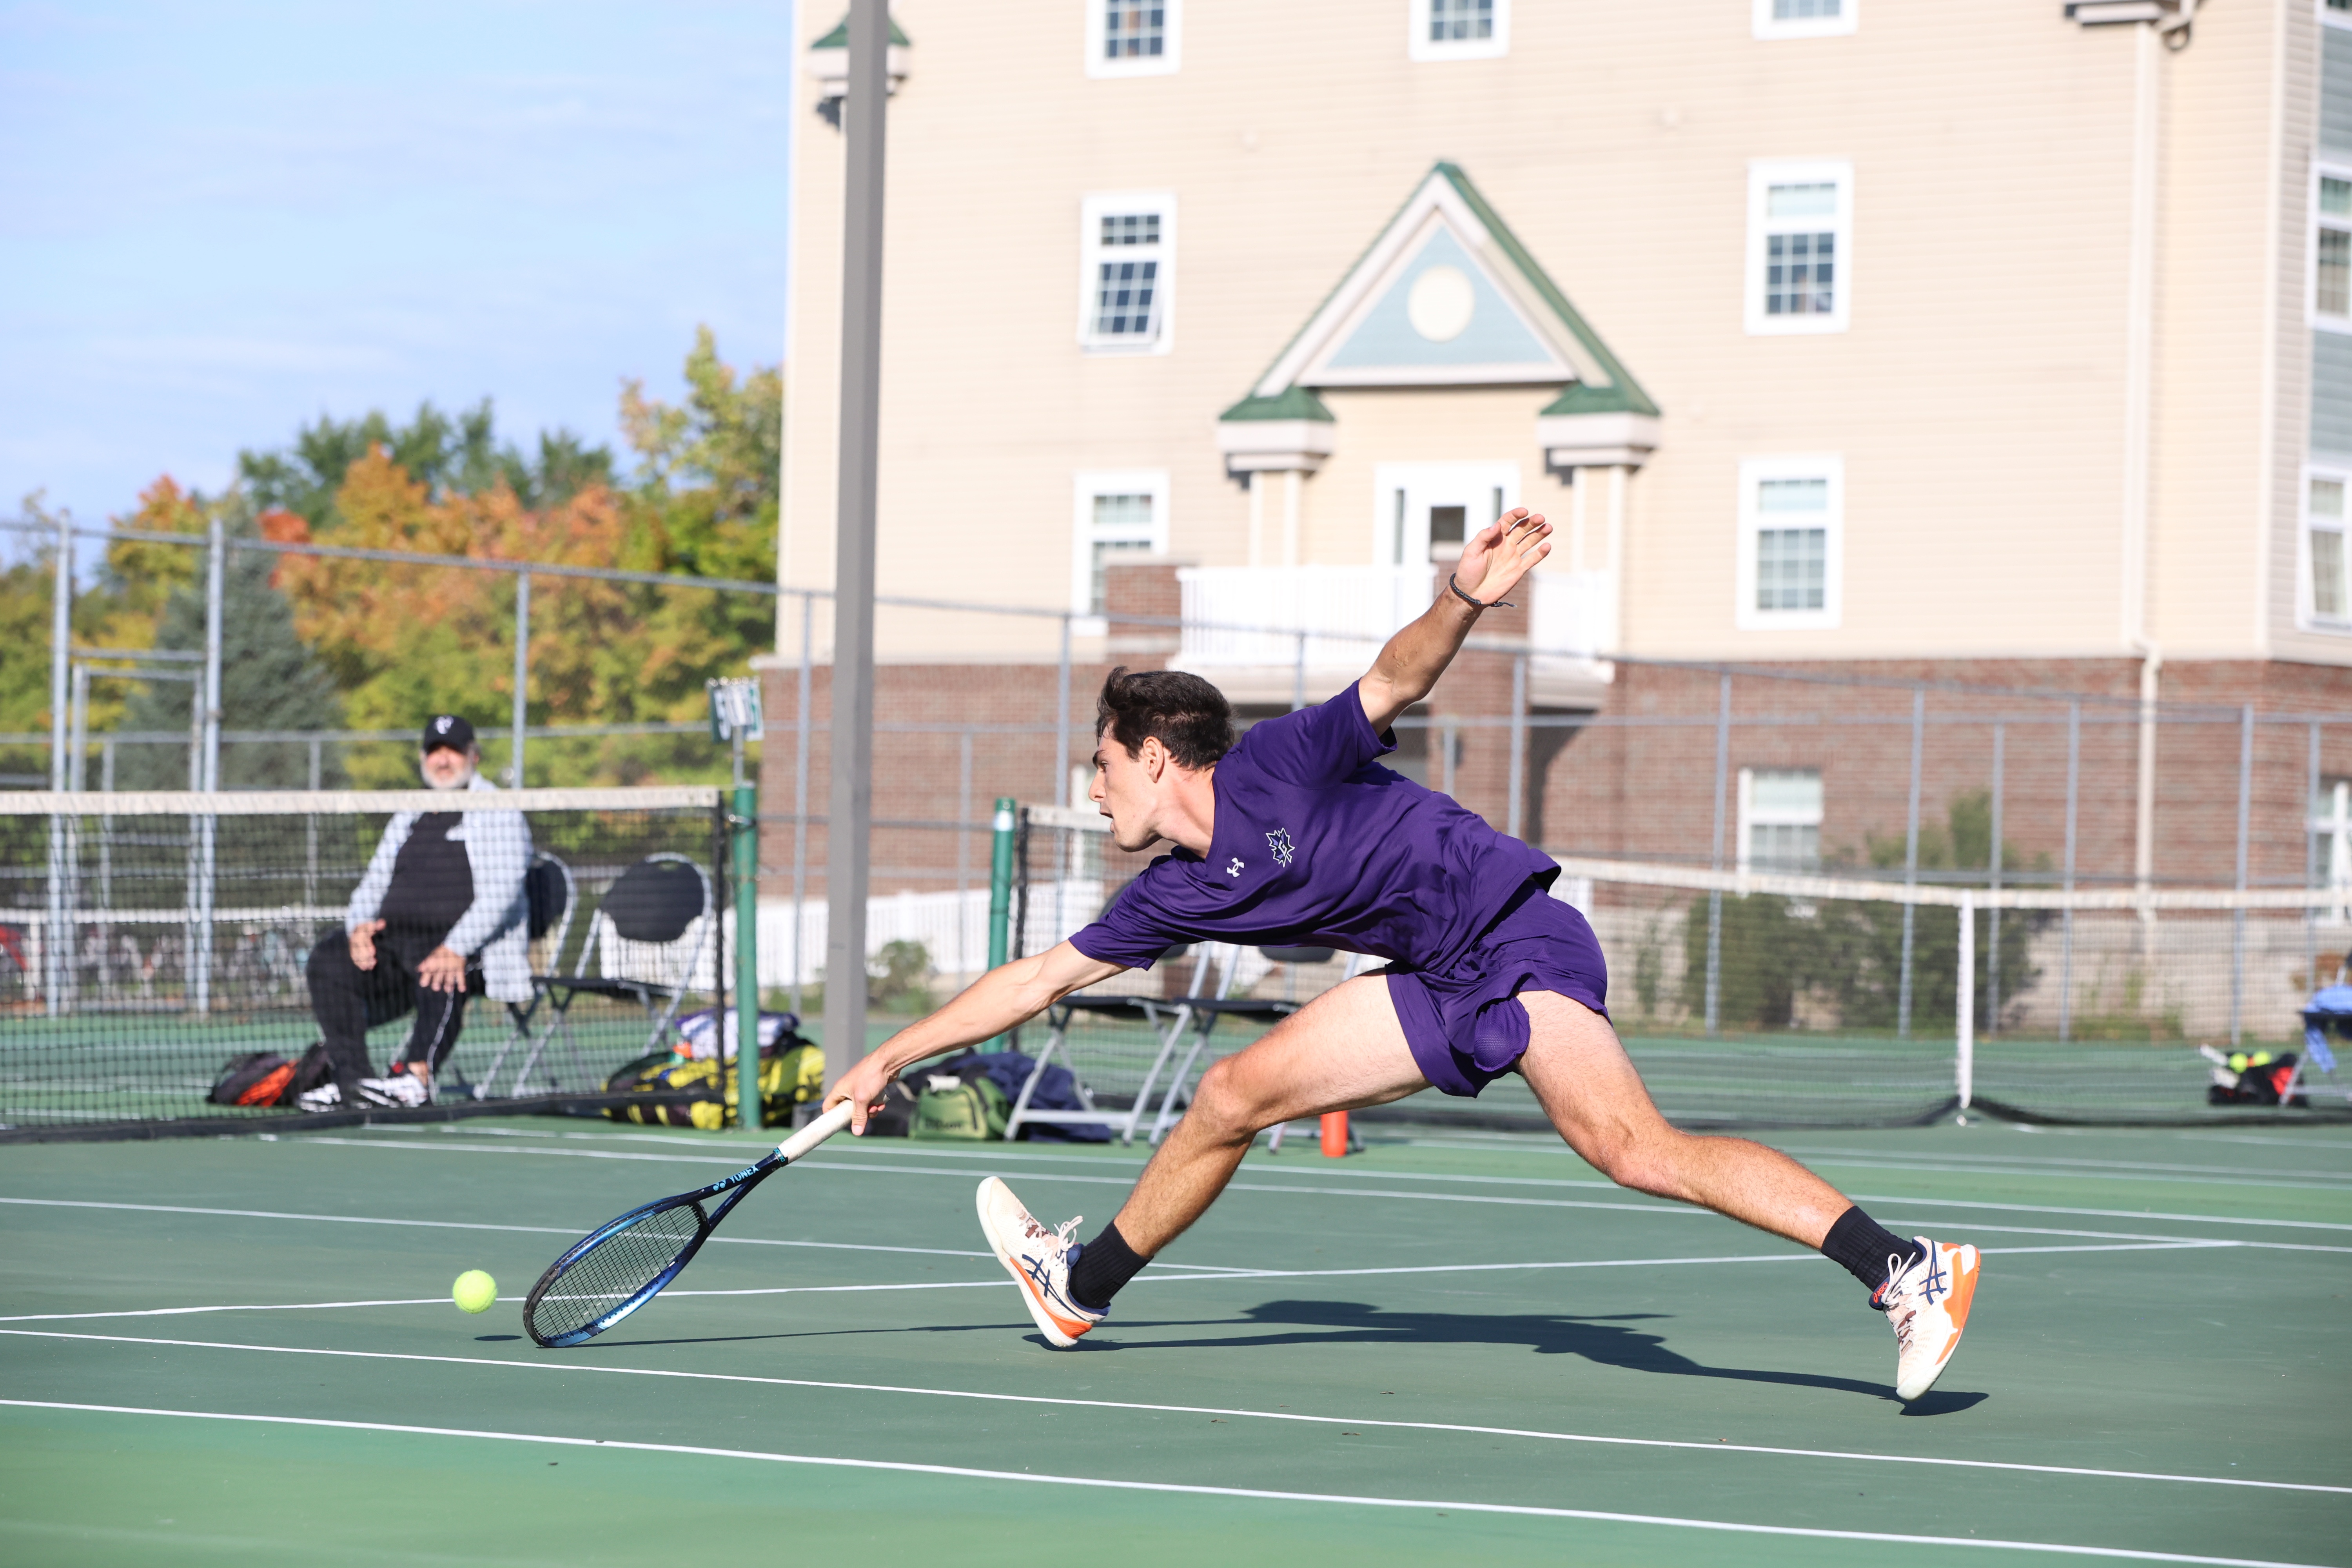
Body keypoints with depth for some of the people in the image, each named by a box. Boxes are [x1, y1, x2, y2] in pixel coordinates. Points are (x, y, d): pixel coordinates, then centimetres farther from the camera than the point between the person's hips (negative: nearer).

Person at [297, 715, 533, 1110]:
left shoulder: (498, 815, 0)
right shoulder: (406, 822, 24)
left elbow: (500, 892, -13)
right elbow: (373, 885, 21)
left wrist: (457, 948, -27)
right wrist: (359, 926, -4)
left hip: (476, 946, -7)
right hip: (396, 937, 7)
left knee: (441, 974, -41)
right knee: (330, 958, -17)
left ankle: (416, 1076, -49)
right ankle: (350, 1078, -24)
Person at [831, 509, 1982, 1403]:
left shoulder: (1275, 768, -10)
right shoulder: (1177, 896, 11)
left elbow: (1393, 683, -19)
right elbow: (1039, 980, 21)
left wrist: (1463, 602, -39)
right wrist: (891, 1058, 23)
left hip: (1517, 940, -9)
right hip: (1443, 988, 9)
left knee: (1634, 1150, -30)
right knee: (1232, 1095, 12)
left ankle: (1907, 1270, -38)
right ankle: (1086, 1283, 33)